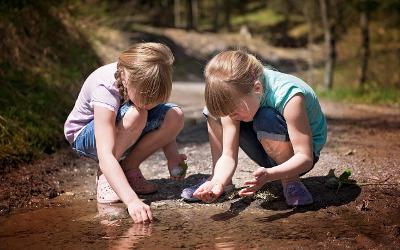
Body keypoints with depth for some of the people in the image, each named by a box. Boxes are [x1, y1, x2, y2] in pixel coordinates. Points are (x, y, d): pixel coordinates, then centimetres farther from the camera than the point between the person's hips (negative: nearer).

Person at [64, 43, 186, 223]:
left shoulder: (145, 81, -22)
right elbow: (105, 155, -45)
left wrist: (172, 156, -24)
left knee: (176, 116, -20)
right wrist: (132, 200, -53)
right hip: (83, 135, -5)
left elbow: (163, 127, -5)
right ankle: (104, 175, -15)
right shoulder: (105, 88, -37)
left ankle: (129, 168, -3)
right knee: (135, 115, -36)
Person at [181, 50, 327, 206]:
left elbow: (305, 157, -34)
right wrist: (218, 182, -39)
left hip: (296, 157, -5)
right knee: (214, 110, -10)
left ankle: (291, 181, -15)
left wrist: (269, 175, -50)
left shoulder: (288, 95, -34)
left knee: (267, 120, -36)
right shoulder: (234, 97, -19)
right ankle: (215, 177, -2)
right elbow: (228, 155, -19)